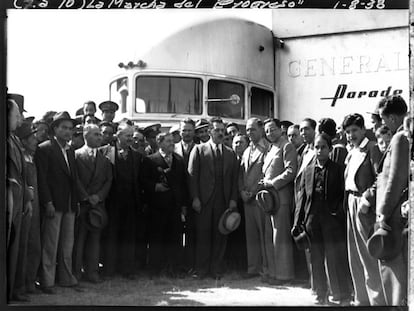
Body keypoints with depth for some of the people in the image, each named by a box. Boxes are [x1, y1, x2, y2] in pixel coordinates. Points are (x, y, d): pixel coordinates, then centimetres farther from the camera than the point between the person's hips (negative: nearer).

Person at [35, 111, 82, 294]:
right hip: (53, 204, -7)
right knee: (50, 244, -2)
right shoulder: (44, 149, -5)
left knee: (68, 244, 10)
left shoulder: (70, 151, 16)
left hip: (70, 204, 7)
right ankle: (47, 281, 4)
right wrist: (48, 203, -16)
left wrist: (77, 201, 11)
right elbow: (41, 178, -10)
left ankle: (66, 278, 18)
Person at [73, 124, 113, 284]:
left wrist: (99, 196, -6)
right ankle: (76, 271, 4)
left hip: (98, 203, 4)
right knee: (78, 237, -2)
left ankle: (92, 271, 8)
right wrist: (86, 197, -10)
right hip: (80, 203, -4)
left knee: (95, 237, 4)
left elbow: (108, 180, 9)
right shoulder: (76, 155, 1)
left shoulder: (104, 158, 14)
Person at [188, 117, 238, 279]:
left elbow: (234, 179, 12)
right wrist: (195, 198, -8)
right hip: (204, 199, -2)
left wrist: (233, 199, 1)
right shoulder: (199, 150, 7)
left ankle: (216, 269, 10)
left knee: (220, 235, 3)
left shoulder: (230, 153, 16)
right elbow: (192, 175, 1)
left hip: (223, 200, 3)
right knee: (203, 234, -1)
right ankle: (201, 269, 6)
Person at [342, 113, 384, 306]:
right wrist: (347, 201, 9)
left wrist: (368, 194, -27)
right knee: (355, 255, 14)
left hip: (364, 205, -9)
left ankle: (377, 300, 3)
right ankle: (361, 299, 25)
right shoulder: (351, 152, 16)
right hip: (351, 203, 9)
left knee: (368, 255, -5)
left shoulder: (372, 149, -9)